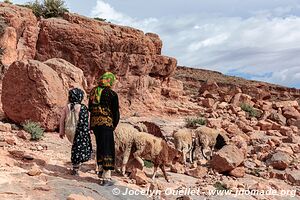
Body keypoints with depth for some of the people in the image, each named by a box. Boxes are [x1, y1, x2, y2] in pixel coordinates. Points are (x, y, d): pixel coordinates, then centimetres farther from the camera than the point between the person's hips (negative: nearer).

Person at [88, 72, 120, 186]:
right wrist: (114, 124, 11)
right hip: (106, 123, -6)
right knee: (108, 149, 0)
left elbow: (90, 108, 14)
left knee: (100, 146, 23)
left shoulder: (93, 91, 7)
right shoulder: (112, 94, -9)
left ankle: (100, 170, 35)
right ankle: (106, 177, -1)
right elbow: (115, 112, -4)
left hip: (94, 123, 6)